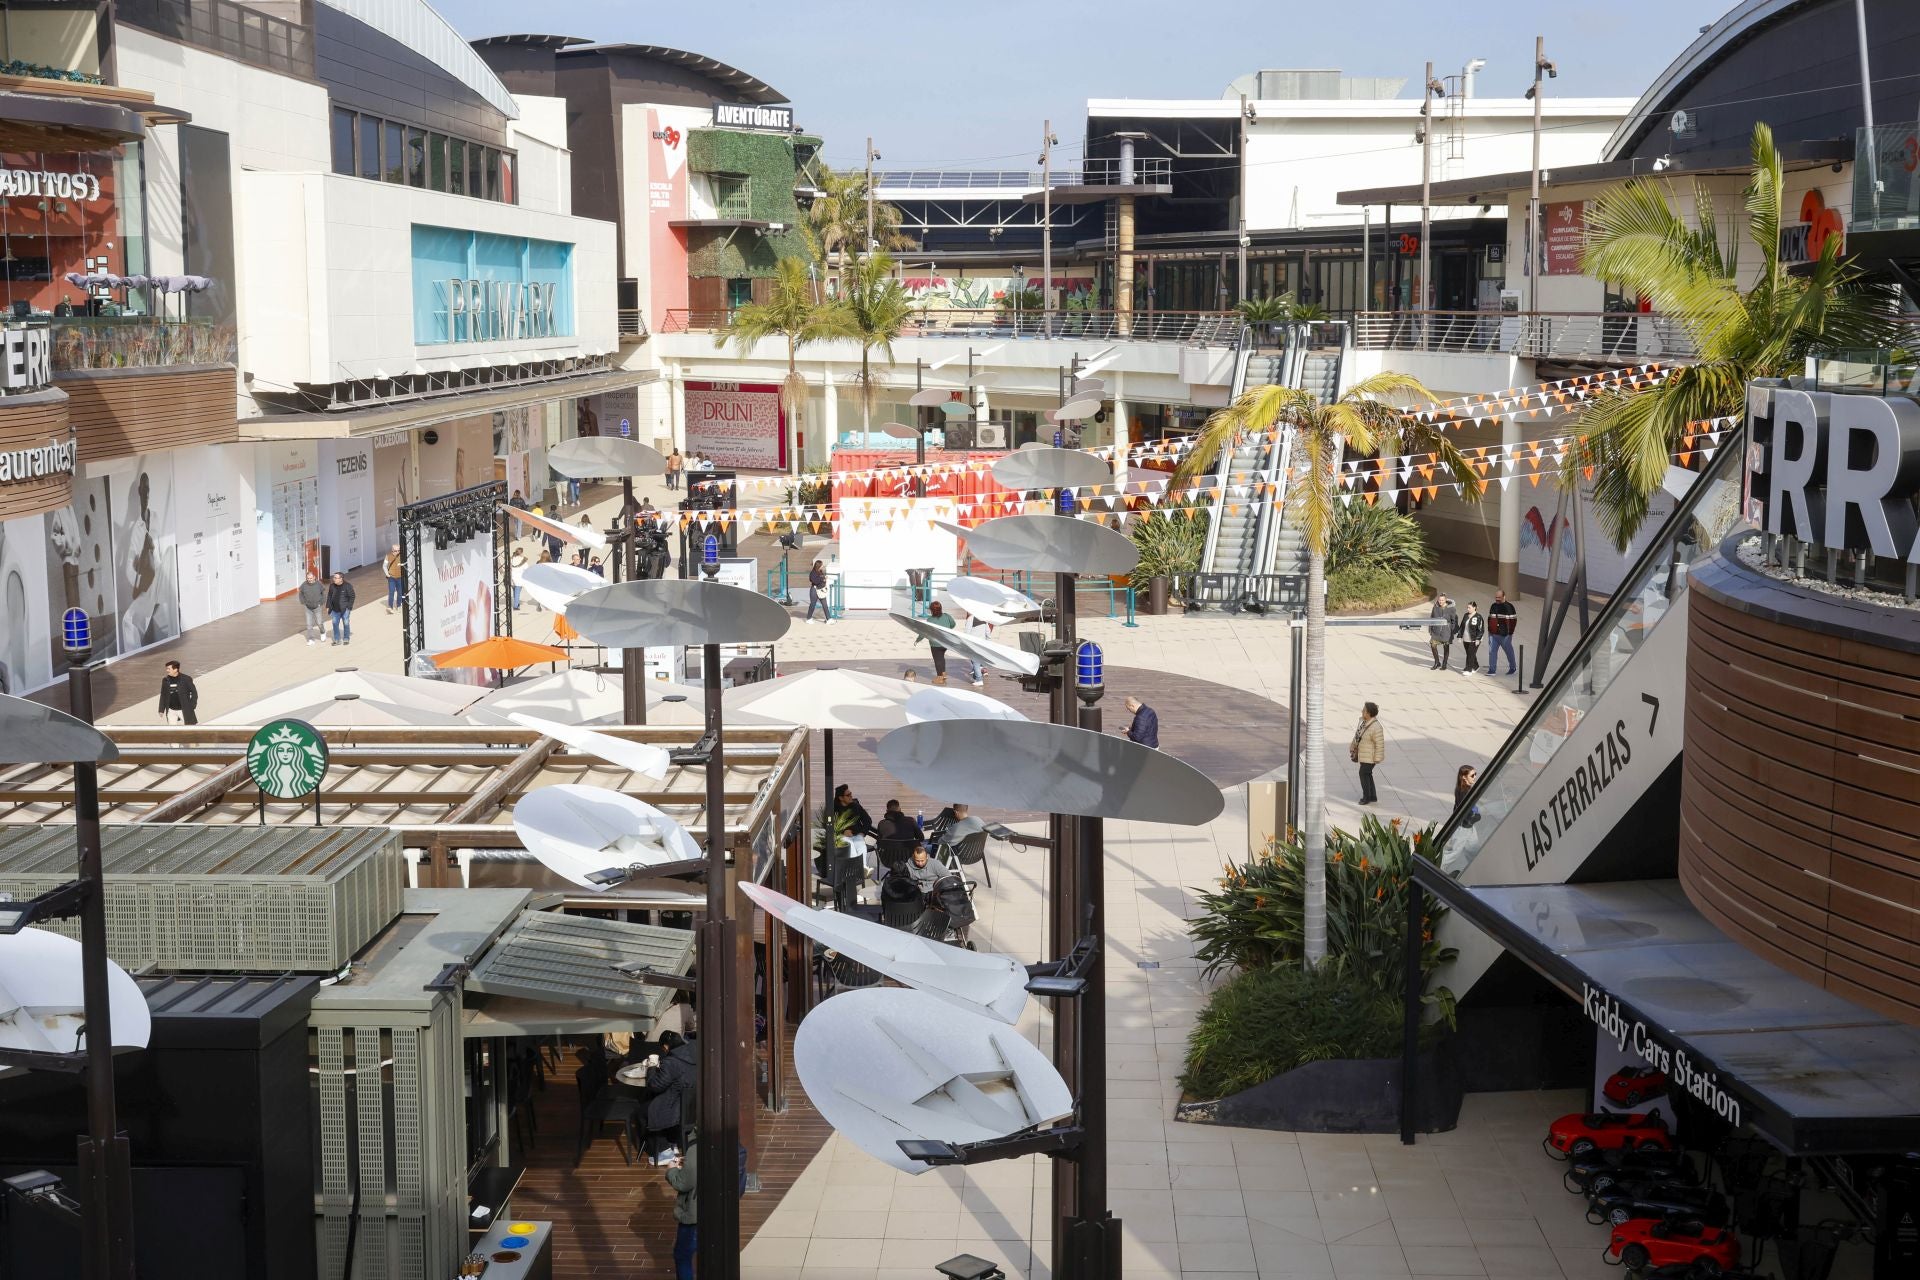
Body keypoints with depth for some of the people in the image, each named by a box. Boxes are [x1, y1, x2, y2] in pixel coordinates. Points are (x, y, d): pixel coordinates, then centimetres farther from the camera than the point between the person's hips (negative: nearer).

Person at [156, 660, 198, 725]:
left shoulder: (186, 679, -9)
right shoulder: (165, 680, 2)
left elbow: (194, 693, -3)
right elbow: (163, 696, 10)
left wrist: (191, 707, -10)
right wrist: (161, 710, 6)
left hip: (184, 710, -4)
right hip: (171, 711, 4)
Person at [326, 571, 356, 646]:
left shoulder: (347, 586, -11)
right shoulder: (332, 586, 2)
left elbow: (352, 597, -6)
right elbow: (329, 596, 13)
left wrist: (349, 607, -11)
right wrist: (328, 607, 9)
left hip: (345, 609, -4)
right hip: (335, 609, 4)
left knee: (346, 623, 4)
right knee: (335, 623, 3)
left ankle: (346, 639, 18)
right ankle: (337, 639, 12)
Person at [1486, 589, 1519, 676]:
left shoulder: (1509, 607, -8)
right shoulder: (1493, 606, 10)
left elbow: (1513, 620, -9)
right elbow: (1489, 619, 19)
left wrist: (1510, 632, -13)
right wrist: (1489, 630, 12)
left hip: (1505, 635, -5)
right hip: (1493, 634, 5)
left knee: (1509, 651, 10)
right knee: (1492, 651, 0)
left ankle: (1512, 668, 27)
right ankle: (1492, 670, 3)